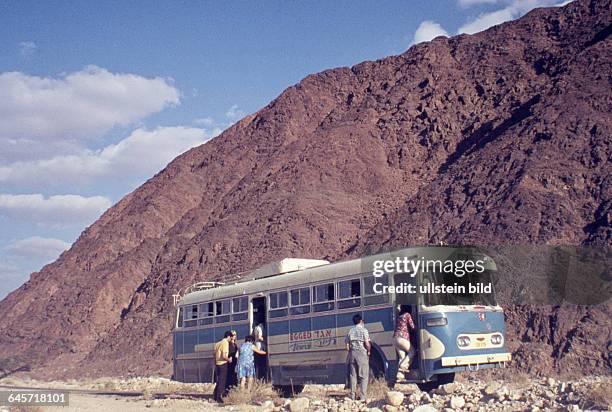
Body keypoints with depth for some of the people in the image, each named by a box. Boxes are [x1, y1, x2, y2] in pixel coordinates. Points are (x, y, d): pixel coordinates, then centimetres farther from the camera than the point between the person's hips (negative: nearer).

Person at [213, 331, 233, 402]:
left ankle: (215, 395, 17)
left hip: (217, 364, 7)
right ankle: (219, 397, 0)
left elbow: (215, 355, 13)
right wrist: (229, 359, -3)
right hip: (223, 364, -7)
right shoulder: (226, 343, -12)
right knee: (222, 381, 0)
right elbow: (224, 356, -20)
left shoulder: (217, 343, 11)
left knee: (219, 380, 17)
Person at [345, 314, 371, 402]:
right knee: (364, 376, -1)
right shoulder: (363, 330, -6)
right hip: (362, 353, -5)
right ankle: (363, 397, -5)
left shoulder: (350, 331, 8)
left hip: (352, 353, 5)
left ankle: (352, 396, 10)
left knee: (353, 375, 9)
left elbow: (347, 344, 8)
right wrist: (368, 351, 4)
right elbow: (367, 344, -12)